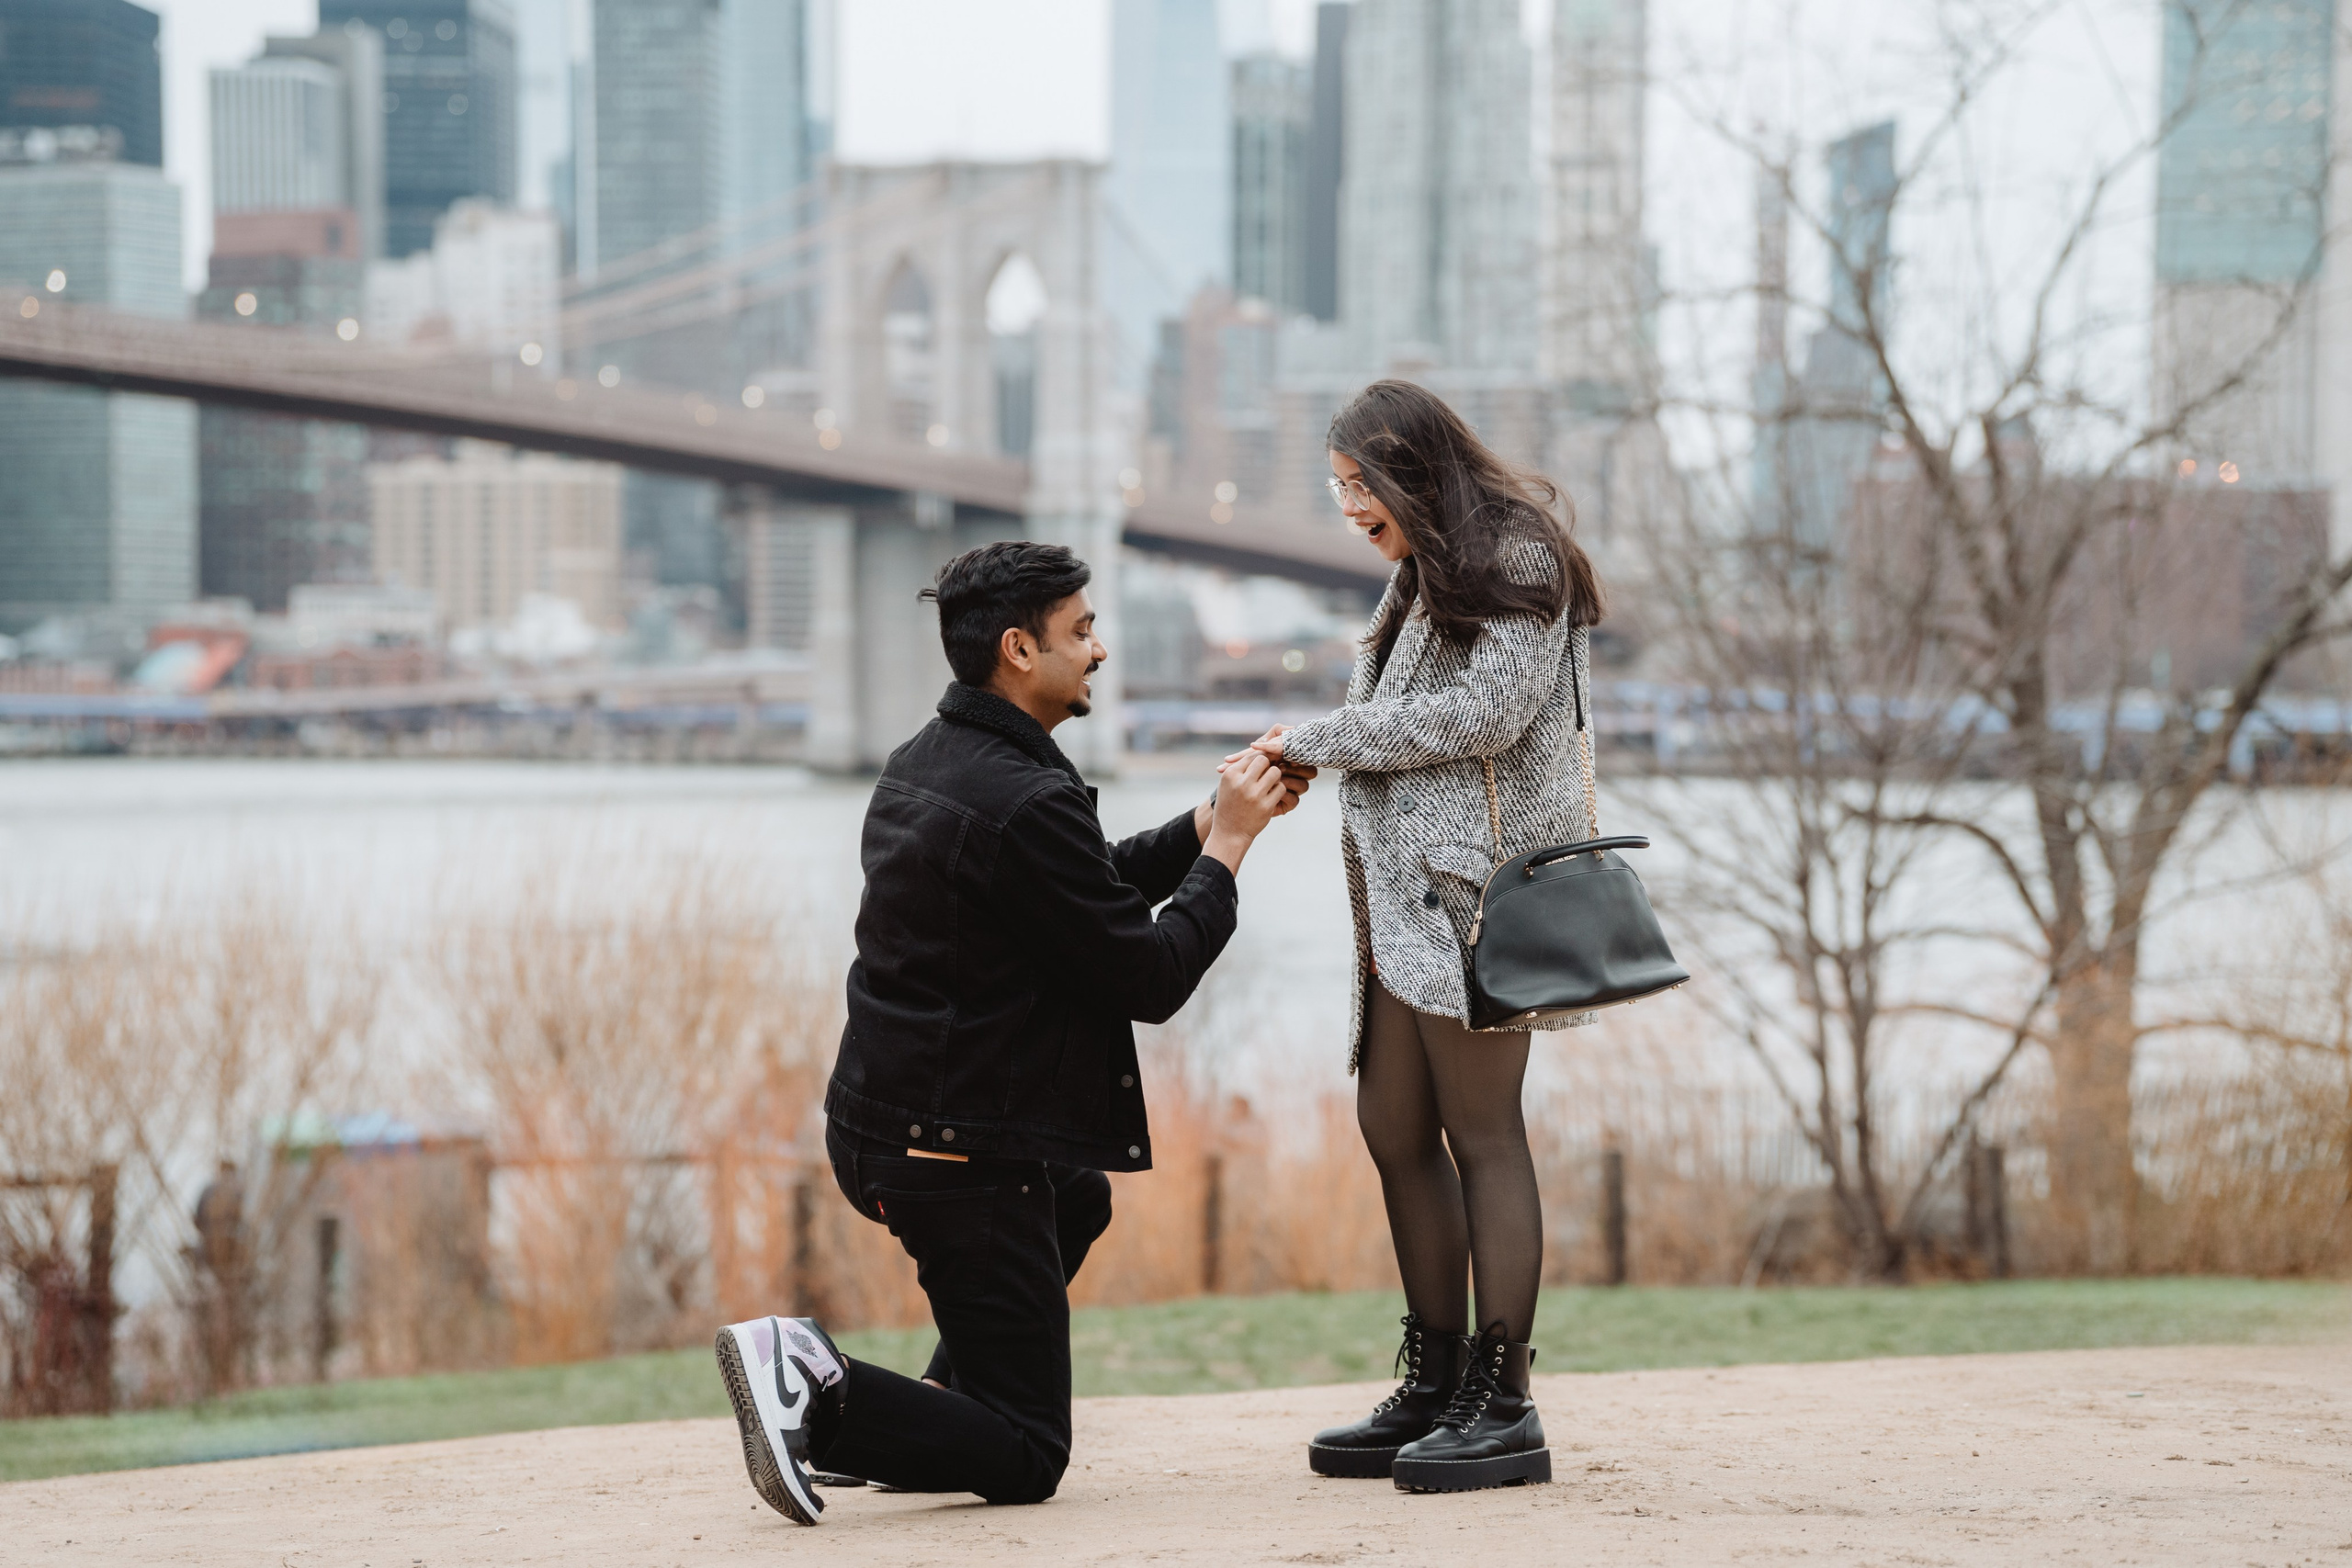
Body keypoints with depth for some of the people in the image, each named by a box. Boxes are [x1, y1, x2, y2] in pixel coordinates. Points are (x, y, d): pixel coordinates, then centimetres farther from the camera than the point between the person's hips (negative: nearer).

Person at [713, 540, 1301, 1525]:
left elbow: (1096, 889, 22)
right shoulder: (1028, 804, -21)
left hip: (882, 1132, 9)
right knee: (1025, 1463, 0)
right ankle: (822, 1398, -19)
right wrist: (1227, 844, -3)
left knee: (1078, 1198, 37)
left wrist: (1216, 818, 15)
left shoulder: (921, 766, 10)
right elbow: (1151, 980, -14)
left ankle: (949, 1412, 23)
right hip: (966, 1157, -9)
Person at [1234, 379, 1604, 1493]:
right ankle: (1437, 1390, 16)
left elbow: (1489, 711, -16)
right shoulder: (1421, 577, 23)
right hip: (1403, 889, 9)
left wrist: (1319, 740, -11)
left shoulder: (1517, 560, -5)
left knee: (1479, 1128, -9)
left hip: (1473, 879, -9)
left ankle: (1503, 1405, -7)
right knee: (1394, 1128, 8)